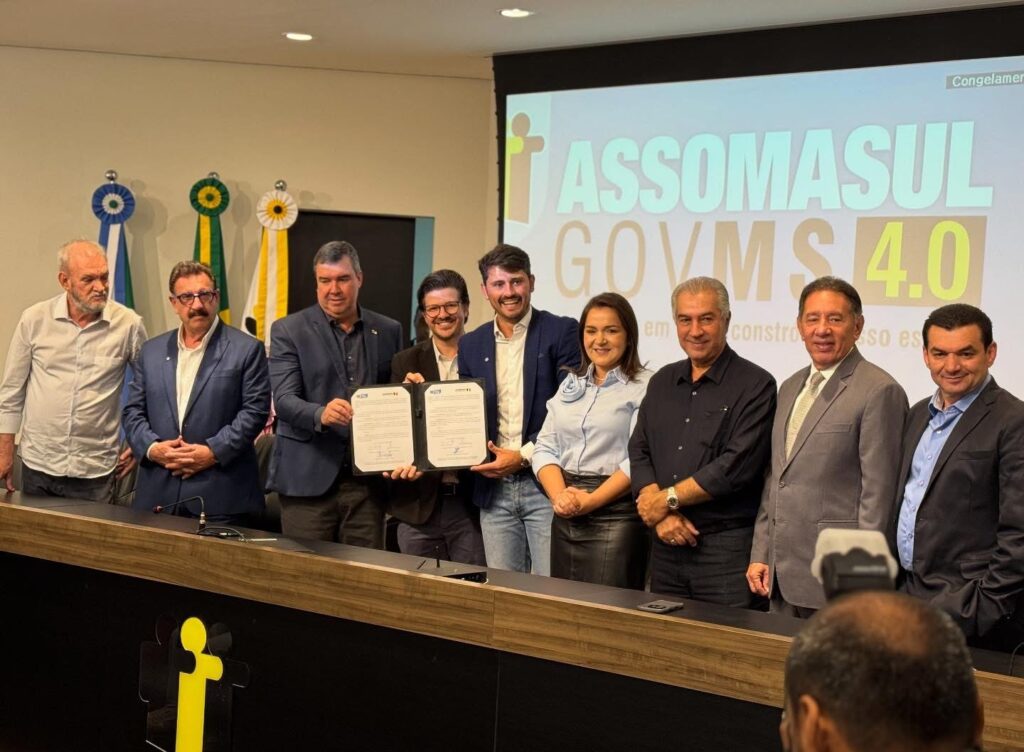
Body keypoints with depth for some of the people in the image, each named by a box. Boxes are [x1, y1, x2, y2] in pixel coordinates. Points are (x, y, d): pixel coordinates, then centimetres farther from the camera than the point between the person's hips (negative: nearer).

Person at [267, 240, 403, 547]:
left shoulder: (388, 331, 11)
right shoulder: (288, 330, 1)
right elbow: (283, 400, -8)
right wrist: (321, 414, -28)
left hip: (368, 480, 3)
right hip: (308, 480, -2)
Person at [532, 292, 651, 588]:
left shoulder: (645, 387, -5)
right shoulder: (571, 384, 15)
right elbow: (545, 448, 10)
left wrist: (590, 501, -17)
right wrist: (559, 495, -8)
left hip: (615, 515, -6)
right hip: (565, 517, 6)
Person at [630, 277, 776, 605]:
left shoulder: (755, 385, -5)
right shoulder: (662, 382, 14)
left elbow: (738, 466, -15)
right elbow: (639, 452, 8)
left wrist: (667, 499, -9)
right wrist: (661, 514, -8)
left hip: (727, 546, -5)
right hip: (666, 545, 6)